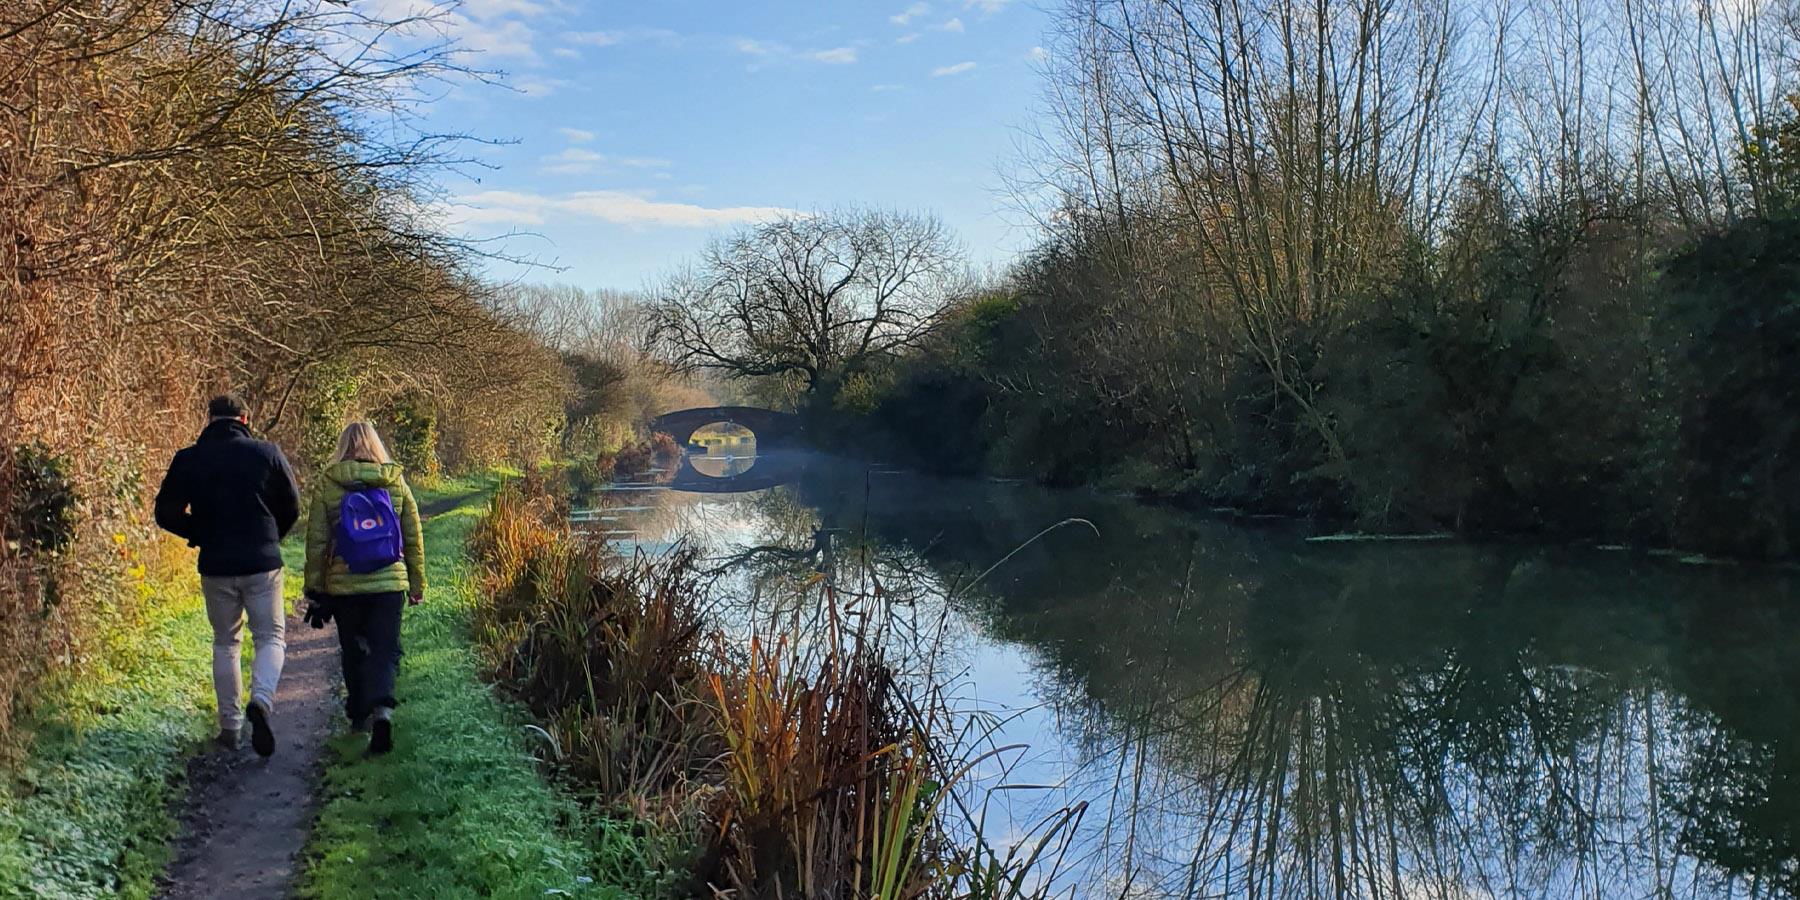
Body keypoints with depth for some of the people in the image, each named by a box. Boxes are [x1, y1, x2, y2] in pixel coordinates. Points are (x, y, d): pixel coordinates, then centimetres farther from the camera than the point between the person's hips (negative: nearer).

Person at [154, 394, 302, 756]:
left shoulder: (188, 459, -1)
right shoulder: (267, 453, -3)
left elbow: (166, 513, 3)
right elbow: (291, 506, 4)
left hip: (216, 566, 2)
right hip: (263, 564, -1)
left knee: (225, 644, 15)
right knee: (271, 636, 9)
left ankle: (229, 726, 17)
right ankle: (261, 699, -18)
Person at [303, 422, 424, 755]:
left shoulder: (328, 485, -3)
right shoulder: (396, 482, 1)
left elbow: (316, 540, -1)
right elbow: (413, 539, 5)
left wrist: (315, 586, 9)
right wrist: (417, 584, 14)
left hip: (344, 585, 0)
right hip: (389, 583, 0)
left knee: (354, 652, 17)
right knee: (385, 651, 1)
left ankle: (360, 715, 28)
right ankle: (382, 711, -21)